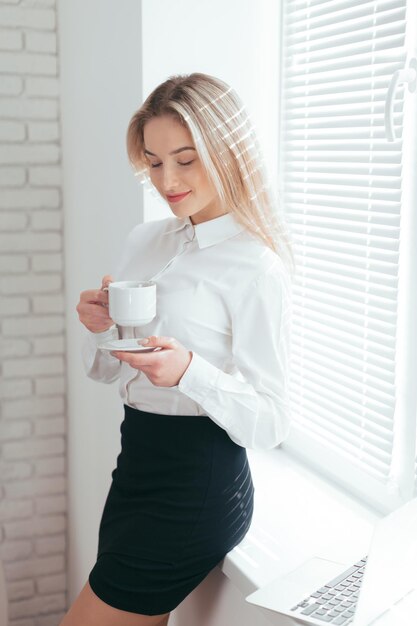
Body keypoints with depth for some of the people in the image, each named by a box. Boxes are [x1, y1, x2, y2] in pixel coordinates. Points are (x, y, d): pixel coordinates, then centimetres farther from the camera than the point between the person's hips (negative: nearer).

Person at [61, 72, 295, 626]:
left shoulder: (257, 269, -16)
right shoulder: (145, 241, 6)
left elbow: (270, 423, -16)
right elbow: (108, 371, 14)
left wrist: (189, 371, -30)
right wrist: (101, 327, -7)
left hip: (199, 488, -7)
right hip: (138, 465, 7)